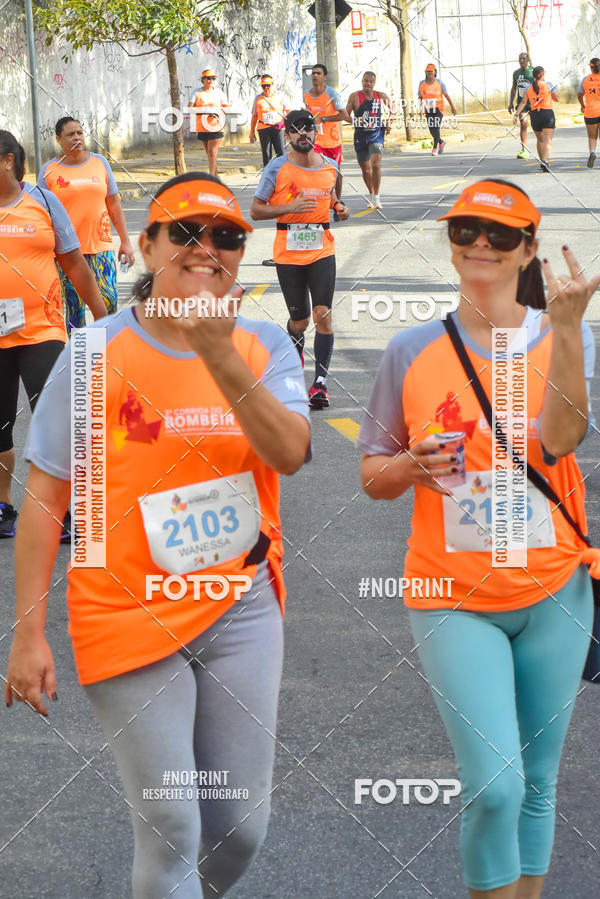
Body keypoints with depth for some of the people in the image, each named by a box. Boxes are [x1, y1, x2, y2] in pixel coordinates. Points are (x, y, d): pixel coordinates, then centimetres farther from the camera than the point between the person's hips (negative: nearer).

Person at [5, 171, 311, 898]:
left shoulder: (265, 345, 1)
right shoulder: (98, 351, -7)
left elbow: (290, 453, -16)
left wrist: (220, 356, -27)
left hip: (241, 608, 3)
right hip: (130, 616, -3)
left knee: (241, 826, 11)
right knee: (169, 831, 0)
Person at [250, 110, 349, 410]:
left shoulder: (329, 166, 7)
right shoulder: (277, 168, -5)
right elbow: (255, 210, -4)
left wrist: (338, 206, 3)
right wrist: (290, 208, -18)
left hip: (322, 249, 2)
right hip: (288, 252, -2)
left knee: (322, 313, -12)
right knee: (300, 319, 6)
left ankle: (320, 382, -9)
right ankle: (295, 345, 44)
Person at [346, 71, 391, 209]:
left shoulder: (382, 96, 1)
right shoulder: (354, 97, -4)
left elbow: (390, 110, 19)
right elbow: (346, 115, -2)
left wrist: (387, 122, 5)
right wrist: (356, 121, -20)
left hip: (377, 134, -1)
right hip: (360, 135, 1)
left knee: (376, 164, -19)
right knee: (365, 168, 11)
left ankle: (376, 196, -10)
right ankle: (371, 194, 33)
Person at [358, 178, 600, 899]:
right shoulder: (411, 351, 0)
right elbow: (373, 476, 6)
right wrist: (415, 465, -15)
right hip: (454, 598, -1)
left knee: (536, 784, 12)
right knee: (494, 785, -13)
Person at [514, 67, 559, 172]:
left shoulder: (529, 87, 6)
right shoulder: (548, 85, -2)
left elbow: (523, 102, -4)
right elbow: (557, 99, 7)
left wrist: (516, 114, -6)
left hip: (534, 115, 4)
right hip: (548, 114, -4)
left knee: (540, 140, 22)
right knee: (548, 141, -10)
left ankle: (542, 163, 29)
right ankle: (545, 161, -32)